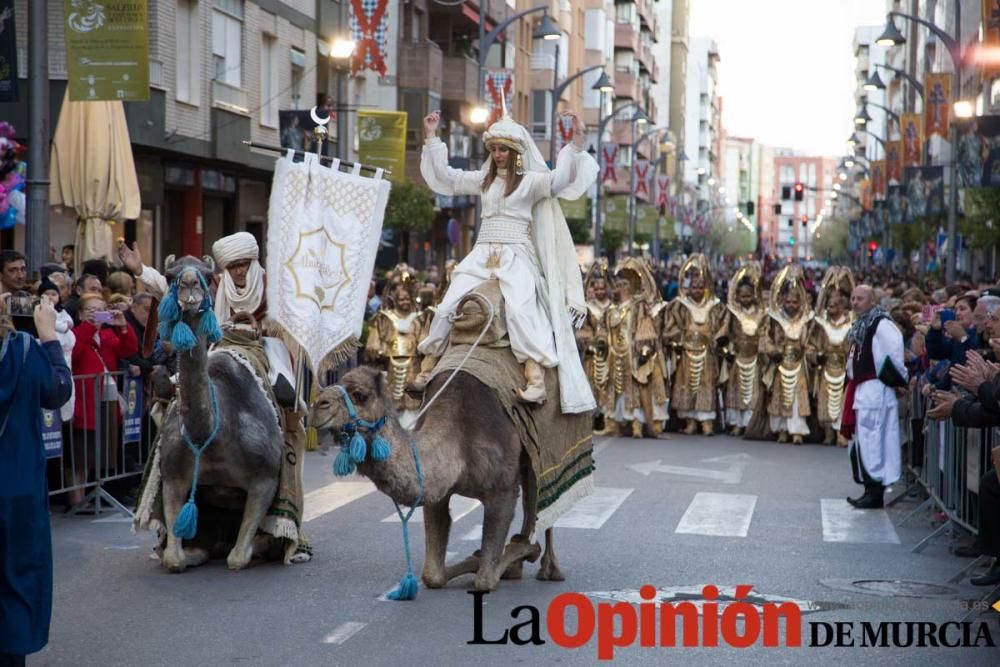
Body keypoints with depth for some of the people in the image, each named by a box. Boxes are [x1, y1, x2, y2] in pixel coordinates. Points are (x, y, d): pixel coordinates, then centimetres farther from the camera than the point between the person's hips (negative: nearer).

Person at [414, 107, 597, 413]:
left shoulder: (531, 180, 4)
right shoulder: (483, 179, 19)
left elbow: (561, 179, -11)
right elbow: (445, 177, 25)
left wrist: (576, 143, -22)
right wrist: (431, 138, 24)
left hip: (516, 256, -5)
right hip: (482, 254, 5)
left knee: (519, 308, -30)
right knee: (447, 306, -6)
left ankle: (536, 377, -37)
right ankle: (428, 364, 8)